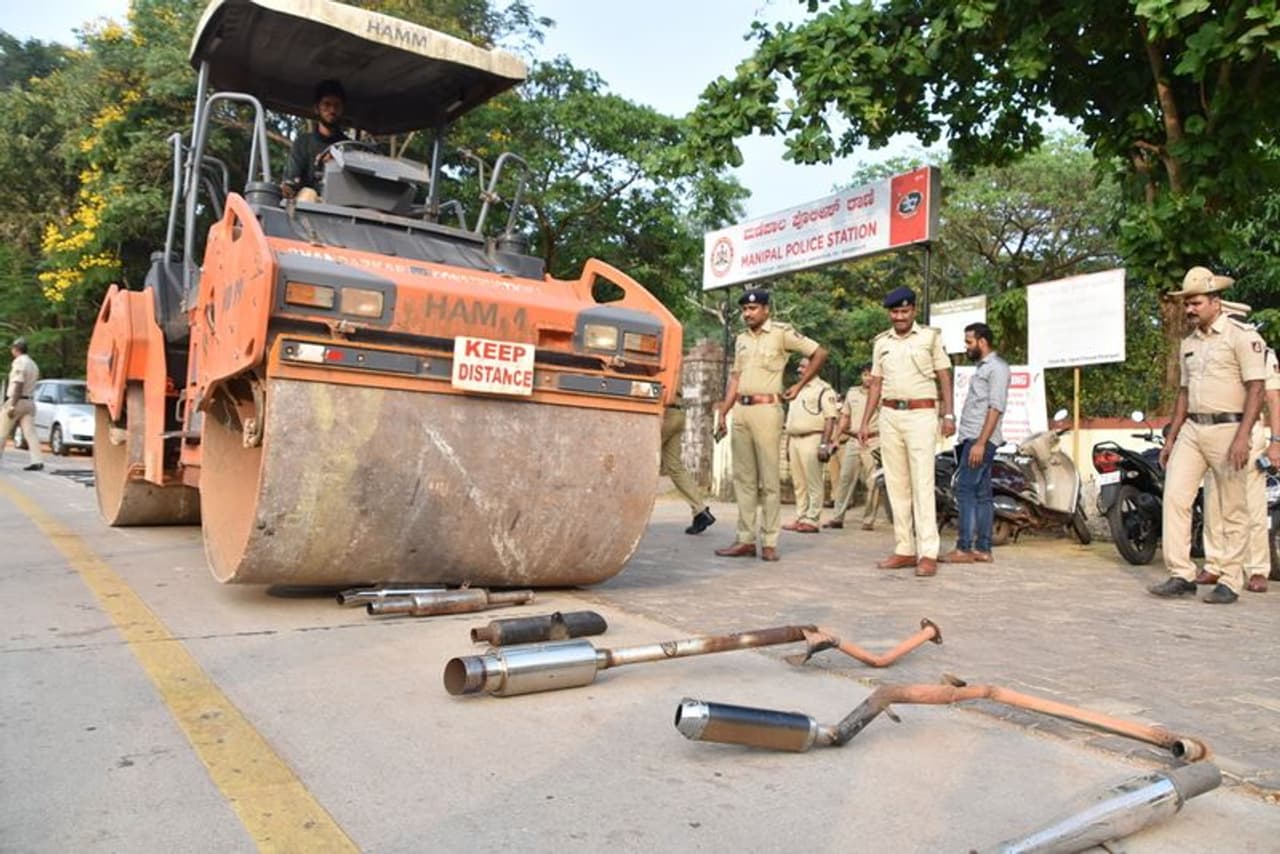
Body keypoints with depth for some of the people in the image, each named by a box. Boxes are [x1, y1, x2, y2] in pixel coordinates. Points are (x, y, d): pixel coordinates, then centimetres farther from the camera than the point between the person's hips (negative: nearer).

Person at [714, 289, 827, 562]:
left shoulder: (781, 332, -1)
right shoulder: (741, 339, 17)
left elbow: (819, 353, 2)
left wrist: (799, 386, 2)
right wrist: (723, 414, 12)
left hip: (766, 409, -6)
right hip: (741, 410, 6)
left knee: (768, 479, -3)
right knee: (743, 478, 7)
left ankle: (770, 542, 2)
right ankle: (746, 540, 12)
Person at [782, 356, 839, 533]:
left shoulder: (823, 389, -4)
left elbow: (830, 418, -11)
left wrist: (825, 443, -19)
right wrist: (788, 442, 18)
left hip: (811, 439, -8)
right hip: (795, 439, 8)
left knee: (814, 483, -5)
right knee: (798, 483, 11)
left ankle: (811, 520, -4)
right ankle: (800, 518, 16)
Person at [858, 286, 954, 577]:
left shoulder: (930, 336, 4)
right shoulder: (881, 342, 15)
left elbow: (944, 376, 3)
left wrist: (948, 414, -7)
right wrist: (865, 422, 9)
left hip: (921, 414, -4)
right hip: (889, 415, 5)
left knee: (922, 484, -10)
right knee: (896, 485, 5)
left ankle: (928, 554, -10)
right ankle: (904, 550, 11)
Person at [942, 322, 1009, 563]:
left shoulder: (997, 367, -7)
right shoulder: (982, 367, 23)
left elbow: (996, 408, -16)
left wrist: (980, 442, -22)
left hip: (981, 440, -10)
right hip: (970, 439, 10)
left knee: (965, 489, -13)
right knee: (981, 494, 8)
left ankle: (964, 549, -13)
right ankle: (982, 550, 9)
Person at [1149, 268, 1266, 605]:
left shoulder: (1241, 335, -5)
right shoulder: (1189, 343, 17)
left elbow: (1256, 388, -11)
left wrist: (1242, 437, -20)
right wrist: (1171, 438, 17)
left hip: (1227, 429, -6)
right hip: (1191, 429, 7)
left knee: (1233, 511, 1)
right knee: (1174, 497, -3)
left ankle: (1230, 581, 8)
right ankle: (1181, 575, 1)